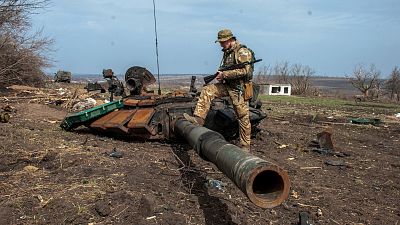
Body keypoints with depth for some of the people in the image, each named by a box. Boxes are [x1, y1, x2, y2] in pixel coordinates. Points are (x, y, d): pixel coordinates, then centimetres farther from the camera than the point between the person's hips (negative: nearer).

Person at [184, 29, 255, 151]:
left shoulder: (243, 51, -12)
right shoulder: (227, 52, 15)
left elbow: (244, 70, -23)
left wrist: (224, 74, -19)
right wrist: (220, 74, 3)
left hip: (239, 88, -8)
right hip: (227, 85, 8)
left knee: (243, 117, -3)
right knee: (207, 90, -10)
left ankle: (245, 146, 7)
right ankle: (199, 118, -16)